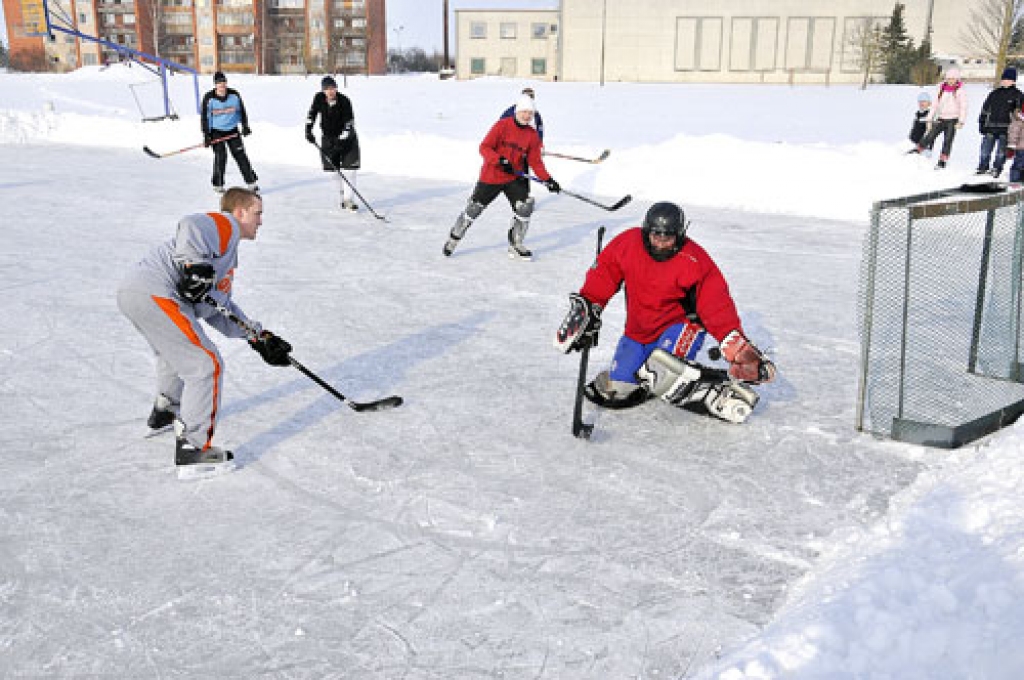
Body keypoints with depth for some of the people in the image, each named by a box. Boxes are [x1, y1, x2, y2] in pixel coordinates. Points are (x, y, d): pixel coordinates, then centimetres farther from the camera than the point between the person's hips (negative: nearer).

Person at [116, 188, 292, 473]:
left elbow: (218, 309, 27)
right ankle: (192, 448, -7)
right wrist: (196, 266, -28)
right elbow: (191, 225, -21)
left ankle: (164, 412, 56)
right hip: (155, 296, -11)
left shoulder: (228, 252, 29)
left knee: (175, 351, 35)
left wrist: (258, 337, 21)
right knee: (206, 365, -9)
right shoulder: (225, 225, 2)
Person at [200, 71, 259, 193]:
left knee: (240, 155, -2)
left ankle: (251, 181, 6)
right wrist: (206, 135, -11)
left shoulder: (234, 95, -6)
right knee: (220, 156, -11)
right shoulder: (209, 98, -12)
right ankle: (218, 185, 3)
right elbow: (204, 117, -7)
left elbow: (241, 110, 8)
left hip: (232, 130, 2)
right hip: (216, 131, -2)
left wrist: (245, 126, 5)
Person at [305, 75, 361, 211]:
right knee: (334, 168, 6)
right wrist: (308, 130, -8)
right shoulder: (319, 98, -12)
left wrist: (341, 141, -28)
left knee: (349, 167, -11)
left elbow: (349, 123, -22)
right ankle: (344, 193, 25)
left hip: (346, 137, -3)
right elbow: (312, 113, 3)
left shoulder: (344, 101, -22)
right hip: (328, 138, 3)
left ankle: (349, 199, -8)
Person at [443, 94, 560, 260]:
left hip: (515, 177, 3)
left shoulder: (533, 135, 1)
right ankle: (453, 239, 23)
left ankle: (515, 246, 5)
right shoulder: (502, 125, -12)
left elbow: (535, 161, 3)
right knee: (474, 208, 4)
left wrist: (547, 180, -9)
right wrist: (500, 161, -29)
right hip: (491, 176, -3)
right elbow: (484, 148, -15)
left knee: (524, 207, -11)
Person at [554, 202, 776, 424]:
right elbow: (603, 271, 4)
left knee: (664, 371, -35)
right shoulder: (628, 243, -11)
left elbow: (717, 306, -21)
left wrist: (738, 348, -30)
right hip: (638, 329, 5)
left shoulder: (695, 262, -20)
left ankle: (726, 392, -21)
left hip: (680, 324, -5)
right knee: (615, 390, 1)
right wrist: (587, 306, 0)